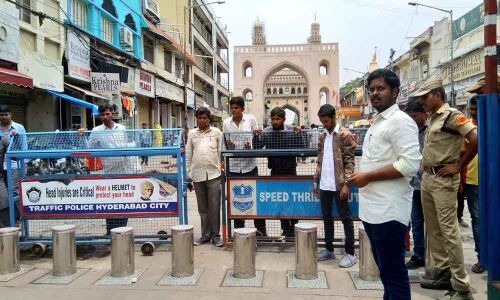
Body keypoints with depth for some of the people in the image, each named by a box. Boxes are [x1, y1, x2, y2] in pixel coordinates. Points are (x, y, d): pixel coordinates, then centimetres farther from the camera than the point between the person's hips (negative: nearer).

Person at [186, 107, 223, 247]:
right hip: (197, 175, 2)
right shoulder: (192, 134, 12)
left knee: (214, 207, -1)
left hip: (214, 174, -2)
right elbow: (188, 154, 13)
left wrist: (223, 169, -1)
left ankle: (215, 235, 9)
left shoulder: (216, 132, 7)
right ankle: (205, 234, 19)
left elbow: (221, 152, 6)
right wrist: (187, 173, 9)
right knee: (202, 207, 9)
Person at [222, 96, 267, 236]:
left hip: (250, 163, -1)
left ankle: (261, 229, 17)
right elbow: (225, 143, 9)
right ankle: (239, 230, 21)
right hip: (233, 165, 1)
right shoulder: (226, 123, 3)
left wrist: (251, 146, -15)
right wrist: (228, 146, -12)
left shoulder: (251, 119, 0)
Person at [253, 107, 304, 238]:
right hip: (275, 171, 2)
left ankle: (294, 226, 18)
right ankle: (286, 229, 20)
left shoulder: (292, 130, -6)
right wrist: (256, 136, -19)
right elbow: (257, 148, -3)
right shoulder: (266, 132, -1)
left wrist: (299, 134, -22)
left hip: (290, 169, -2)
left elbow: (301, 148, -9)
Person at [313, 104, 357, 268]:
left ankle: (350, 253, 12)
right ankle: (329, 249, 25)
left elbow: (349, 161, -10)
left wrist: (346, 184, -17)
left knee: (345, 217, 3)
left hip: (338, 184, -6)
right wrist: (316, 181, 11)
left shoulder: (345, 135, -7)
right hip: (324, 185, 7)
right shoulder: (322, 136, 13)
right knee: (326, 216, 13)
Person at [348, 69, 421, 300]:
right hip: (373, 208, 10)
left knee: (393, 270, 1)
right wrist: (362, 177, 12)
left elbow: (411, 164, -22)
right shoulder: (377, 121, 17)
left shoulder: (400, 121, -12)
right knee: (384, 268, 20)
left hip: (388, 210, -9)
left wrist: (368, 177, -18)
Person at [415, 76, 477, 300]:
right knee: (433, 229, 14)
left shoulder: (451, 115, -11)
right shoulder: (433, 118, 14)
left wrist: (458, 167, -15)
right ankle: (443, 273, 25)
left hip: (443, 180, -9)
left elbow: (476, 139, -21)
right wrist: (425, 170, 13)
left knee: (448, 230, -6)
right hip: (427, 178, 9)